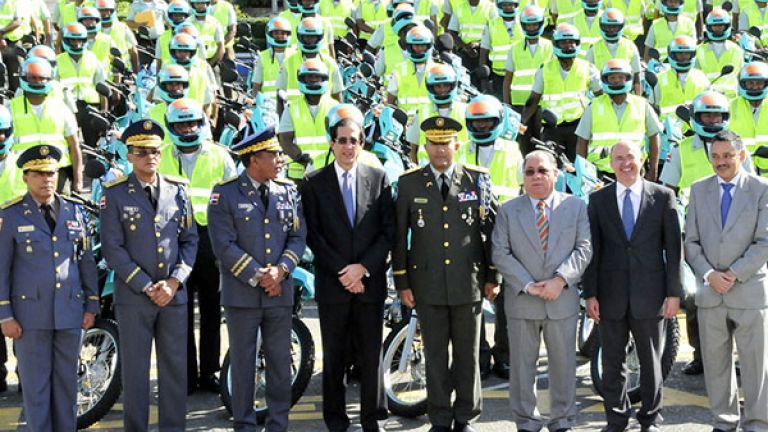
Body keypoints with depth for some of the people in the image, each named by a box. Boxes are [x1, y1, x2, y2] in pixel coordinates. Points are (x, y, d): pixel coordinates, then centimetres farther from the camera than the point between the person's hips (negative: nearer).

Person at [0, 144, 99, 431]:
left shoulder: (75, 211, 9)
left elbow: (87, 260, 11)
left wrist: (91, 306, 7)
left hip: (70, 311, 3)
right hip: (30, 315, -3)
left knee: (67, 382, 8)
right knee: (35, 385, 2)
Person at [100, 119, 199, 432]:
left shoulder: (178, 190, 8)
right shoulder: (115, 194, -2)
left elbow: (190, 240, 8)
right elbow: (112, 248, -6)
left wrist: (174, 282, -5)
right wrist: (147, 287, -11)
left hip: (174, 294, 3)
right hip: (133, 297, -3)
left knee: (175, 368, 7)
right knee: (135, 371, 3)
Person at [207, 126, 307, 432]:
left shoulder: (288, 192, 9)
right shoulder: (225, 194, -5)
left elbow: (298, 237, 6)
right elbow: (224, 245, -10)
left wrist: (280, 270, -10)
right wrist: (257, 277, -13)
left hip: (281, 292, 4)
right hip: (242, 293, -4)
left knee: (281, 363, 8)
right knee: (243, 364, 5)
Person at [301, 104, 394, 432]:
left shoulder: (378, 178, 7)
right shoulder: (315, 183, 3)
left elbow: (389, 230, 2)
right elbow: (312, 234, -2)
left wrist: (363, 267, -9)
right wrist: (341, 271, -9)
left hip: (370, 281, 1)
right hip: (332, 282, -1)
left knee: (371, 354, 4)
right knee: (334, 356, 5)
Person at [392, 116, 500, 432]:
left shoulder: (478, 179, 3)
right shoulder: (409, 183, 3)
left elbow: (490, 228, 5)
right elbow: (399, 236, 4)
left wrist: (493, 276, 3)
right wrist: (402, 282, 1)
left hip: (469, 283, 0)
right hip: (428, 284, 0)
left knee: (468, 354, 8)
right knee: (435, 355, 6)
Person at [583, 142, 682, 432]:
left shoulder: (663, 196, 2)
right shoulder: (598, 200, 5)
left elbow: (674, 247, 1)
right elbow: (592, 249, 4)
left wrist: (674, 292, -3)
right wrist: (590, 293, -2)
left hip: (650, 294, -1)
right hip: (611, 295, 1)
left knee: (651, 361, 9)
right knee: (612, 362, 8)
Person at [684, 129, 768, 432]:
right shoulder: (699, 190, 9)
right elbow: (691, 241, 6)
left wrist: (734, 274, -13)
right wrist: (709, 275, -8)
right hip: (709, 292, 3)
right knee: (715, 361, 9)